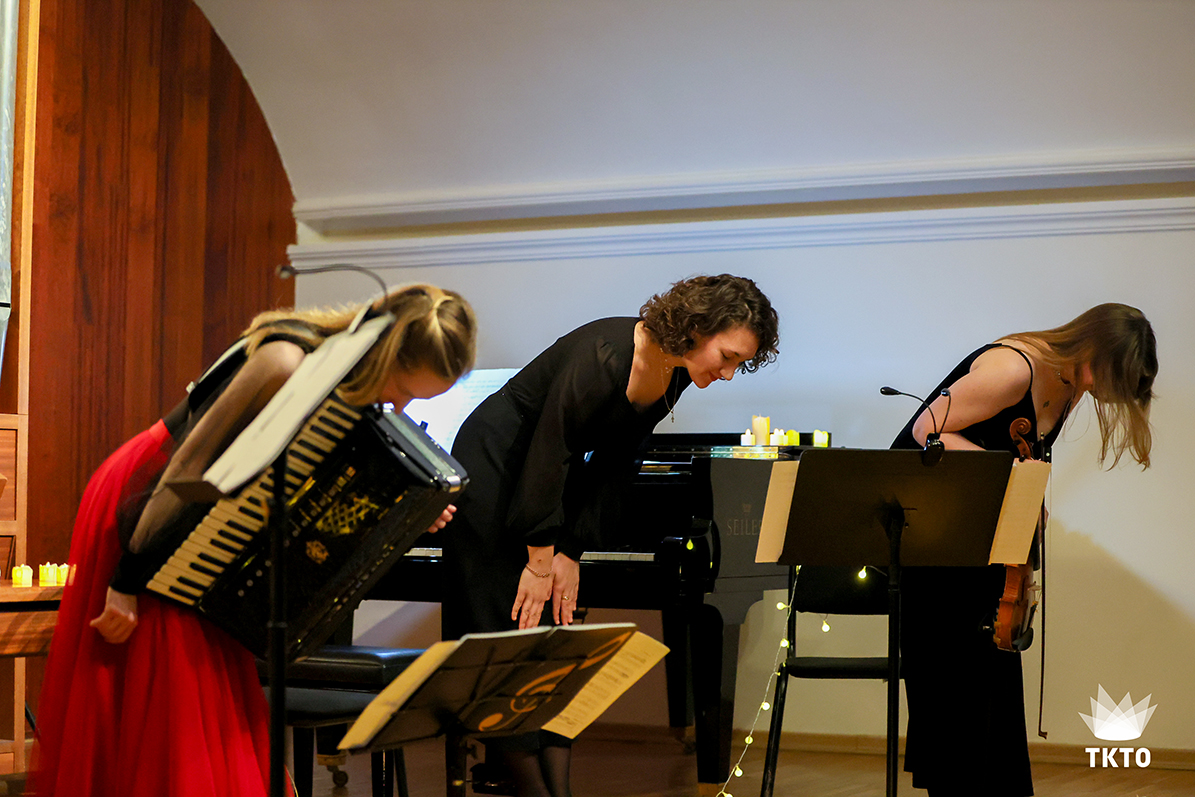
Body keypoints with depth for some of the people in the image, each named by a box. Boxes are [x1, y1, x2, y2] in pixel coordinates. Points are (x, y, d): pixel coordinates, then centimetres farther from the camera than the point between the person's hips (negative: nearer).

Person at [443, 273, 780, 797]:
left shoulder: (675, 376, -6)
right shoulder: (606, 356, -31)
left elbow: (611, 468, -2)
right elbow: (546, 455, -27)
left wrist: (570, 554, -7)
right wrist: (541, 560, -22)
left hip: (556, 473, 8)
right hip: (497, 464, -8)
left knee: (560, 627, 2)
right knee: (514, 629, -7)